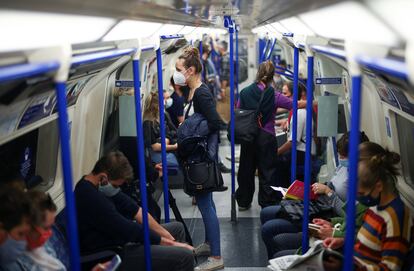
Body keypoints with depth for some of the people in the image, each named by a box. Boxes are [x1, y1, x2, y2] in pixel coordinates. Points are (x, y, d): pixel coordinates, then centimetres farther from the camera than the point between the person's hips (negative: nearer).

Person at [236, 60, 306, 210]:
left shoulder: (244, 92, -3)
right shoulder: (274, 95, -10)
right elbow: (296, 104, -2)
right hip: (266, 138, -3)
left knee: (246, 169, 14)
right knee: (266, 171, 7)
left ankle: (243, 202, 26)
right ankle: (267, 204, 14)